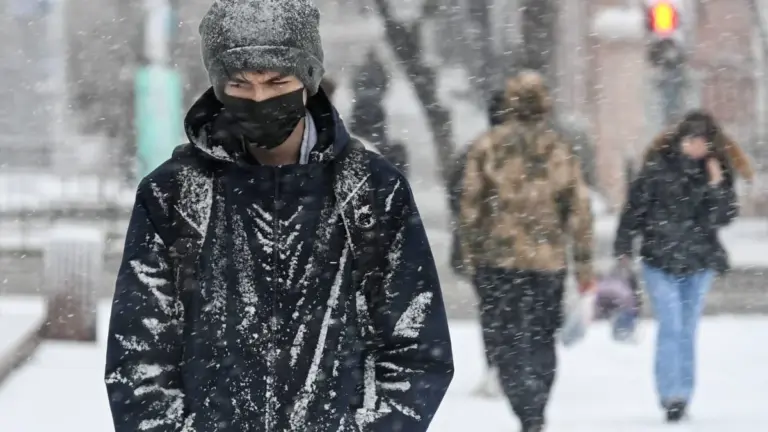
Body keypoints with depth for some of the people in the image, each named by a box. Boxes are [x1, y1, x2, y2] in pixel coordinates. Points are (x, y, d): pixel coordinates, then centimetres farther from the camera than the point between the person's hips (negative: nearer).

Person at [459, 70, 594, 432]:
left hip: (499, 260, -2)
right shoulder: (560, 151, 2)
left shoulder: (487, 147, -4)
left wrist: (470, 254, 7)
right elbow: (579, 211, 3)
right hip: (548, 261, 2)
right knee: (542, 341, 17)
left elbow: (471, 204, -3)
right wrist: (584, 265, 8)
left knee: (507, 343, 0)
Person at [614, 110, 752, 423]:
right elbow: (635, 206, -4)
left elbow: (725, 217, -2)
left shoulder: (717, 170, 0)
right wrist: (623, 246, -3)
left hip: (700, 262, 3)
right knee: (671, 327, -11)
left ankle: (682, 397, 19)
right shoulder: (658, 166, -9)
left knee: (687, 331, 10)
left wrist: (717, 185, -17)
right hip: (660, 260, -3)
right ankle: (670, 396, -8)